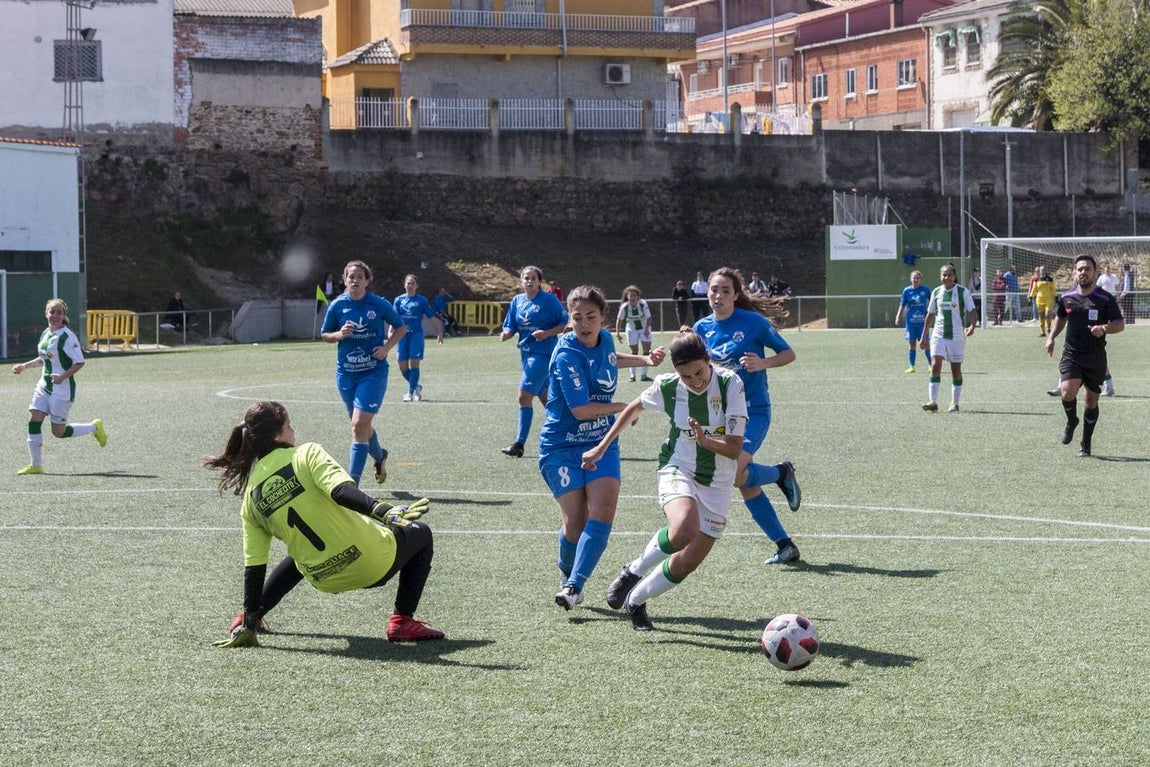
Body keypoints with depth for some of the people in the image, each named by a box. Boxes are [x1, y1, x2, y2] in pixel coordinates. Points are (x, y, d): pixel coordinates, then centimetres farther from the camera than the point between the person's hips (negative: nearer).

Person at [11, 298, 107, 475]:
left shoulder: (67, 337, -15)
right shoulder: (45, 334, 9)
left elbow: (79, 362, -16)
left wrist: (62, 377, -27)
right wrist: (24, 366, 15)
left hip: (62, 389, -7)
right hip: (44, 386, 7)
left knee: (58, 432, -1)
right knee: (33, 421, -4)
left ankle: (94, 427, 21)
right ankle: (36, 465, 4)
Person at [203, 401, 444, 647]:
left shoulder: (251, 499, 3)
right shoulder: (306, 454, -8)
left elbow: (254, 566, 1)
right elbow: (341, 491, -27)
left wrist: (248, 626, 4)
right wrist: (384, 511, -36)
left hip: (324, 580, 5)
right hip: (374, 563, -5)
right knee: (421, 533, 24)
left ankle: (249, 619, 35)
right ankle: (403, 621, 9)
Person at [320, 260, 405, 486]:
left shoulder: (379, 304, -5)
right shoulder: (337, 305, 0)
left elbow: (401, 328, 7)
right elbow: (324, 335, 10)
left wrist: (387, 347, -9)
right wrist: (339, 334, -11)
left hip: (374, 372, -4)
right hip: (346, 372, 4)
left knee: (359, 425, -16)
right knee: (362, 426, 17)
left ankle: (352, 482, -15)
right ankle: (379, 456, 49)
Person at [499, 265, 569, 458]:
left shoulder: (549, 300, -9)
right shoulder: (517, 301, 8)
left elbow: (566, 324, -6)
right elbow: (511, 327, 12)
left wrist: (547, 333, -19)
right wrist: (506, 334, -11)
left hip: (543, 353, -7)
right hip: (526, 353, 7)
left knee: (524, 396, -15)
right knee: (544, 397, 17)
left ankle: (519, 444, -13)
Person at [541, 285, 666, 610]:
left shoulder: (605, 339, 3)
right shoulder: (567, 356, -20)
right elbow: (581, 409, -24)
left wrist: (645, 359, 22)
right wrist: (623, 408, -10)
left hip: (601, 444, 5)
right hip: (562, 447, -5)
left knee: (602, 514, -16)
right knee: (576, 522, -6)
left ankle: (574, 586, -20)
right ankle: (568, 575, 24)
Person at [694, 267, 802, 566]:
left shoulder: (753, 322, -8)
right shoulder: (703, 328, 6)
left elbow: (788, 354, -2)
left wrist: (763, 363, -19)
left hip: (753, 410, -6)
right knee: (746, 485, 4)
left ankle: (781, 473, 6)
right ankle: (785, 546, 15)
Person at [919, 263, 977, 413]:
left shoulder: (963, 292, -4)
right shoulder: (936, 292, 7)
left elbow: (973, 312, -9)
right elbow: (930, 315, 15)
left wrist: (972, 326, -30)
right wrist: (924, 336, 14)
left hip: (957, 336, -2)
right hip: (938, 334, 2)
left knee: (956, 369, 5)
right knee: (935, 365, -12)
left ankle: (954, 403, 15)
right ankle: (933, 402, -16)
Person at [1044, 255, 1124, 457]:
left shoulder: (1105, 299, -5)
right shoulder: (1066, 298, 3)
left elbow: (1120, 324, -4)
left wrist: (1104, 329, -23)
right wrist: (1051, 337, 10)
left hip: (1096, 358, -1)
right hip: (1071, 355, 1)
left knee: (1091, 400, 7)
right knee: (1068, 392, -21)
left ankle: (1086, 443, 24)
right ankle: (1071, 422, 12)